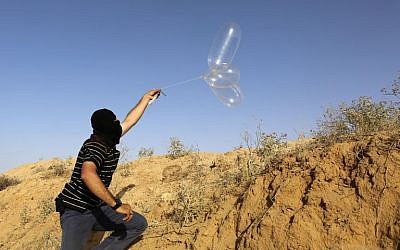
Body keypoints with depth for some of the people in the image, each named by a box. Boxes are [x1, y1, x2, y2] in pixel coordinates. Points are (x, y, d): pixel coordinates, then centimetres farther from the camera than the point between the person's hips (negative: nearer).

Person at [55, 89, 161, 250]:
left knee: (139, 224, 6)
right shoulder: (96, 146, -21)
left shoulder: (107, 142, 6)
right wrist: (116, 205, -38)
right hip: (76, 213, -9)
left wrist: (146, 98, 28)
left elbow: (129, 121, 19)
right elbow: (88, 174, -40)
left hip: (96, 209, 9)